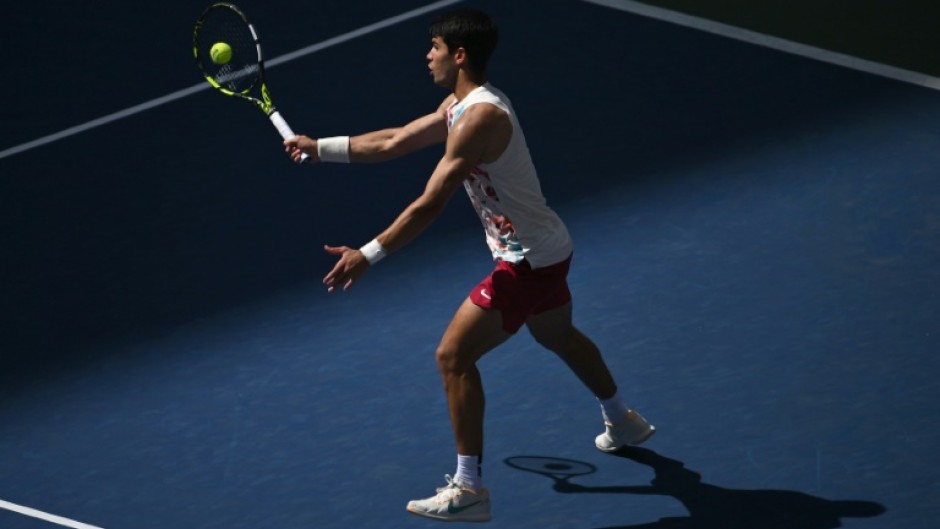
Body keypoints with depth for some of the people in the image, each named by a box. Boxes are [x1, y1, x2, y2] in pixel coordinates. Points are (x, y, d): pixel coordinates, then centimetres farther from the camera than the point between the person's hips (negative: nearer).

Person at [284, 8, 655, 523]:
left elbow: (428, 206, -31)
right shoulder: (459, 104, 4)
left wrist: (367, 255, -31)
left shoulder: (480, 118, -28)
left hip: (528, 260, -11)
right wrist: (319, 147, 10)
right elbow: (393, 142, 13)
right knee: (558, 336, 33)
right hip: (548, 249, 11)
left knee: (453, 355, -9)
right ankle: (623, 422, 55)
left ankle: (468, 489, -3)